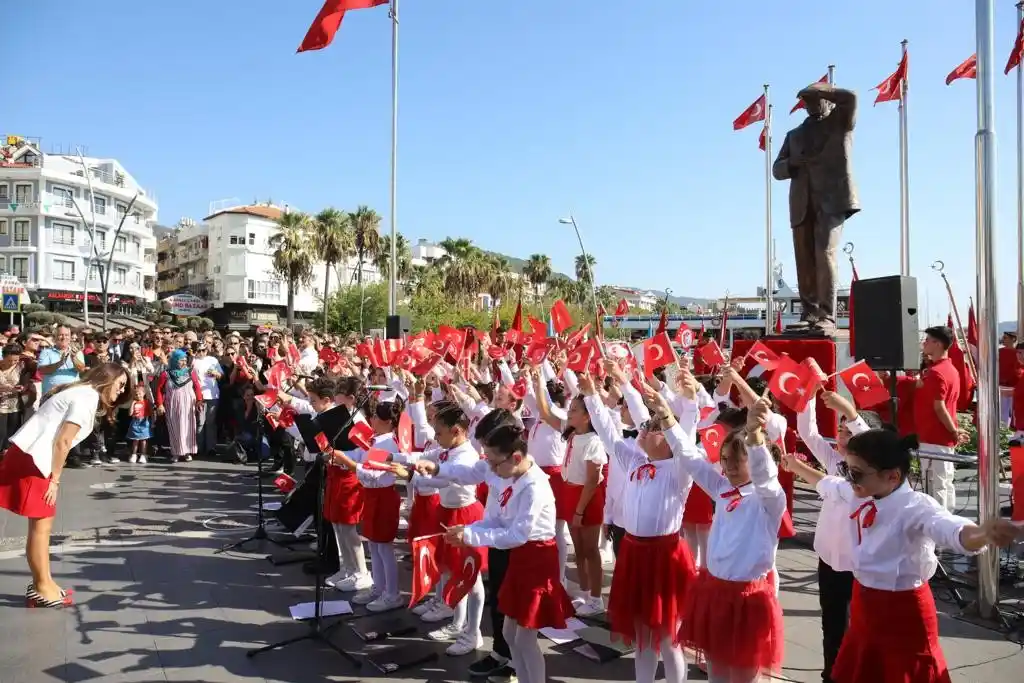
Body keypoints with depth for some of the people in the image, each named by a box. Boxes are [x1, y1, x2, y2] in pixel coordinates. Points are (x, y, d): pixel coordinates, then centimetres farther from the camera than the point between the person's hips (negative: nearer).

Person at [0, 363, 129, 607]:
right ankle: (41, 588, 8)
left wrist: (53, 478, 12)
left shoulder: (82, 393, 18)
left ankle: (43, 583, 23)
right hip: (31, 458, -10)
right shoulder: (87, 397, -12)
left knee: (42, 524, 15)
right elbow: (62, 441, -16)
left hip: (28, 454, 10)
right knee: (41, 525, -1)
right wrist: (55, 480, -10)